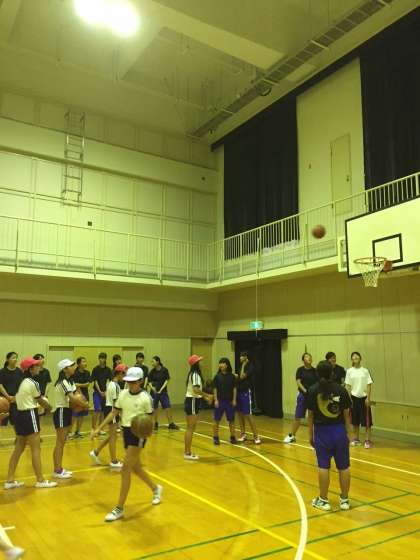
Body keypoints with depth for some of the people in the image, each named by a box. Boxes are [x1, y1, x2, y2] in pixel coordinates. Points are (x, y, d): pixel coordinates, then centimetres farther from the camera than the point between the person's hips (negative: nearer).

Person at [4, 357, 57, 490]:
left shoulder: (22, 382, 11)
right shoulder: (33, 383, -14)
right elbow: (41, 401, -4)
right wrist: (49, 407, 14)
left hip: (20, 415, 9)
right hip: (29, 416, -9)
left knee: (18, 449, 14)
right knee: (36, 449, -2)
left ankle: (10, 480, 18)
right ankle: (40, 480, 4)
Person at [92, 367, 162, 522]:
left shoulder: (145, 397, -13)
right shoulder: (123, 394, 1)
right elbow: (114, 413, 7)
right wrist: (99, 428, 3)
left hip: (138, 433, -6)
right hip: (126, 431, 6)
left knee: (126, 470, -7)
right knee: (135, 467, 17)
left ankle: (119, 509, 5)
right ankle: (155, 488, 42)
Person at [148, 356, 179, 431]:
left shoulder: (164, 370, -6)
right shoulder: (152, 371, -1)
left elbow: (167, 380, -6)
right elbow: (149, 382, 2)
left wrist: (161, 389, -13)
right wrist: (152, 387, -17)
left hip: (163, 392, -1)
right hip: (154, 392, 1)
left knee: (168, 408, -2)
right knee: (154, 408, 6)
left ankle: (171, 423, 7)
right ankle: (155, 424, 22)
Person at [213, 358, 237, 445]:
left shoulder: (232, 376, 0)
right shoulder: (217, 376, -2)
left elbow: (234, 389, 3)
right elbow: (215, 389, -1)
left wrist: (234, 400, -2)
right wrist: (216, 400, -7)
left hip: (230, 401, 1)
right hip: (220, 401, -1)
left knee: (231, 420, 7)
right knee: (217, 420, 4)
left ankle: (233, 437, 19)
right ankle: (215, 437, 14)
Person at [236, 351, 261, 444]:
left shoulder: (250, 367, -12)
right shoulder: (242, 366, 14)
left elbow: (242, 377, -21)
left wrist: (243, 366, -13)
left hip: (246, 392, -8)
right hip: (239, 392, 8)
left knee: (248, 415, -10)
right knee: (239, 413, 11)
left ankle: (256, 436, -5)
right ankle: (243, 434, 21)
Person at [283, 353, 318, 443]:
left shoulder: (314, 371, 2)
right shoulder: (300, 370, -1)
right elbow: (298, 382, -8)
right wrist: (305, 390, -22)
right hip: (302, 395, -1)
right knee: (297, 417, 4)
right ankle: (291, 436, 18)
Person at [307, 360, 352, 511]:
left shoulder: (313, 390, -5)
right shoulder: (341, 390, -3)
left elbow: (310, 415, -2)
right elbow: (346, 414, 0)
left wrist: (310, 435, 7)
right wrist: (348, 433, 10)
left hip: (322, 431, -1)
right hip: (339, 430, 1)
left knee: (323, 466, 6)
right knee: (343, 467, 11)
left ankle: (323, 500, 15)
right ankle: (344, 500, 22)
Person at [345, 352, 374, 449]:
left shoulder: (365, 371, -3)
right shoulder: (349, 371, 1)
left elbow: (369, 385, -2)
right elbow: (348, 386, 3)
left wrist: (368, 398, -8)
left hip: (363, 397, -1)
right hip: (354, 397, 1)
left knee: (366, 420, -2)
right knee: (355, 420, 9)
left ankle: (368, 440, 5)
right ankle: (356, 439, 21)